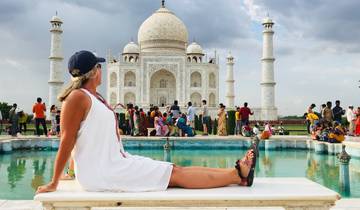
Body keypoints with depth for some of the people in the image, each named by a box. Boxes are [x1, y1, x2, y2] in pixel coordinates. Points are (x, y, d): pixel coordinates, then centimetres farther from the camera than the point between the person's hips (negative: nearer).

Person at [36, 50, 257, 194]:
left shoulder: (97, 98, 15)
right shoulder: (78, 97, -13)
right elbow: (66, 141, -15)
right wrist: (54, 183, -13)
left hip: (115, 162, 8)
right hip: (100, 173, -8)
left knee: (175, 170, 0)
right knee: (175, 175, -8)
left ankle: (237, 172, 0)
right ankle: (238, 174, -3)